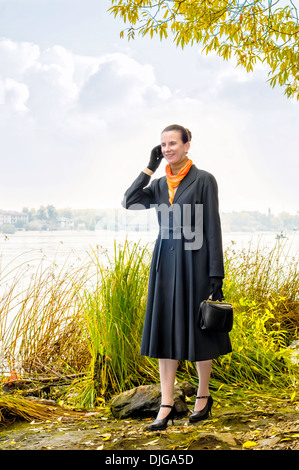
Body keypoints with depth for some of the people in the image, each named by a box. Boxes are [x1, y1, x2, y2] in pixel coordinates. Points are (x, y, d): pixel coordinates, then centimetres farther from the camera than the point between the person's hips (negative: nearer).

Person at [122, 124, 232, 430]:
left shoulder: (203, 180, -5)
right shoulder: (160, 184, 11)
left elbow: (213, 228, -8)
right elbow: (129, 203, -1)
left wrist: (216, 274, -12)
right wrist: (150, 166, 0)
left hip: (194, 261, -5)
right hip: (165, 262, 5)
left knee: (197, 327, 5)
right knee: (165, 330, 4)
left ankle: (203, 396, 24)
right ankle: (166, 406, 9)